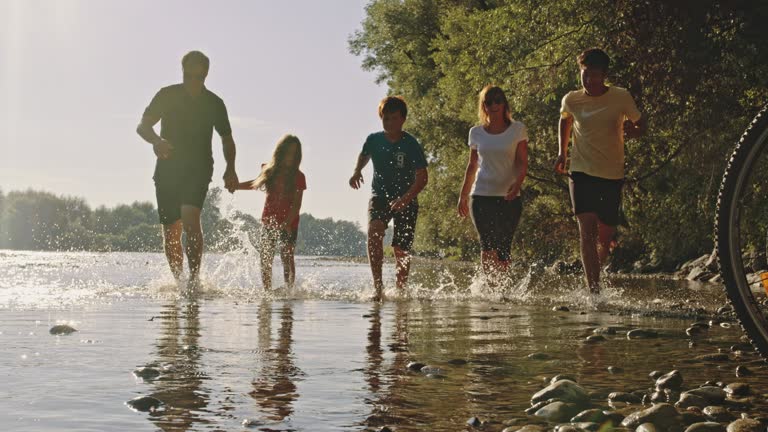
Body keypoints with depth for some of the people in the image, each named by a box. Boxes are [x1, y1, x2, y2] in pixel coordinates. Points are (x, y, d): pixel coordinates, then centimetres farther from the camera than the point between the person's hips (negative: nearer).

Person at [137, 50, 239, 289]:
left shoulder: (214, 103, 5)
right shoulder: (167, 95, 1)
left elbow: (226, 137, 18)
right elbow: (143, 126, -3)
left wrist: (230, 169, 4)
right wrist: (156, 140, -26)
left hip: (199, 169, -1)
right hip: (168, 169, 1)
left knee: (190, 218, -26)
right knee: (170, 232, 2)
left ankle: (194, 277, -26)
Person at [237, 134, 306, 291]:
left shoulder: (298, 177, -6)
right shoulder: (270, 171, 4)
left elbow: (297, 203, -11)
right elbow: (257, 183, 25)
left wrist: (287, 222, -24)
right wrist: (236, 185, 23)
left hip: (288, 224, -3)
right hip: (269, 222, 3)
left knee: (287, 257, -9)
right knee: (265, 259, 1)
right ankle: (267, 291, 8)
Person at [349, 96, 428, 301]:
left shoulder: (411, 145, -13)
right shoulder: (374, 140, -2)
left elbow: (422, 177, -17)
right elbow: (364, 155, 21)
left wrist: (406, 198, -32)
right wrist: (357, 171, 0)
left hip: (406, 201, -1)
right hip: (380, 196, 2)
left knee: (401, 249, -2)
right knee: (374, 231, -27)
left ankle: (401, 290, 20)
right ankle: (378, 286, -29)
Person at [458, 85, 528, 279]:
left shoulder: (517, 130, 3)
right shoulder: (476, 133, 10)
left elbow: (522, 163, -2)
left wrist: (517, 183, -22)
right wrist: (463, 195, 17)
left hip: (508, 197, -1)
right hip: (481, 196, 1)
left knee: (503, 247, -2)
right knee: (488, 244, -14)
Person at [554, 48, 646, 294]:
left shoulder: (621, 97, -4)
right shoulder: (571, 100, 0)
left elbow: (641, 125, 7)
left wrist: (633, 131, -16)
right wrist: (562, 152, 15)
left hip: (612, 175, 1)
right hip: (581, 172, -1)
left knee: (605, 236, 6)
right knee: (587, 228, -18)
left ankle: (593, 277, 33)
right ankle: (593, 289, -20)